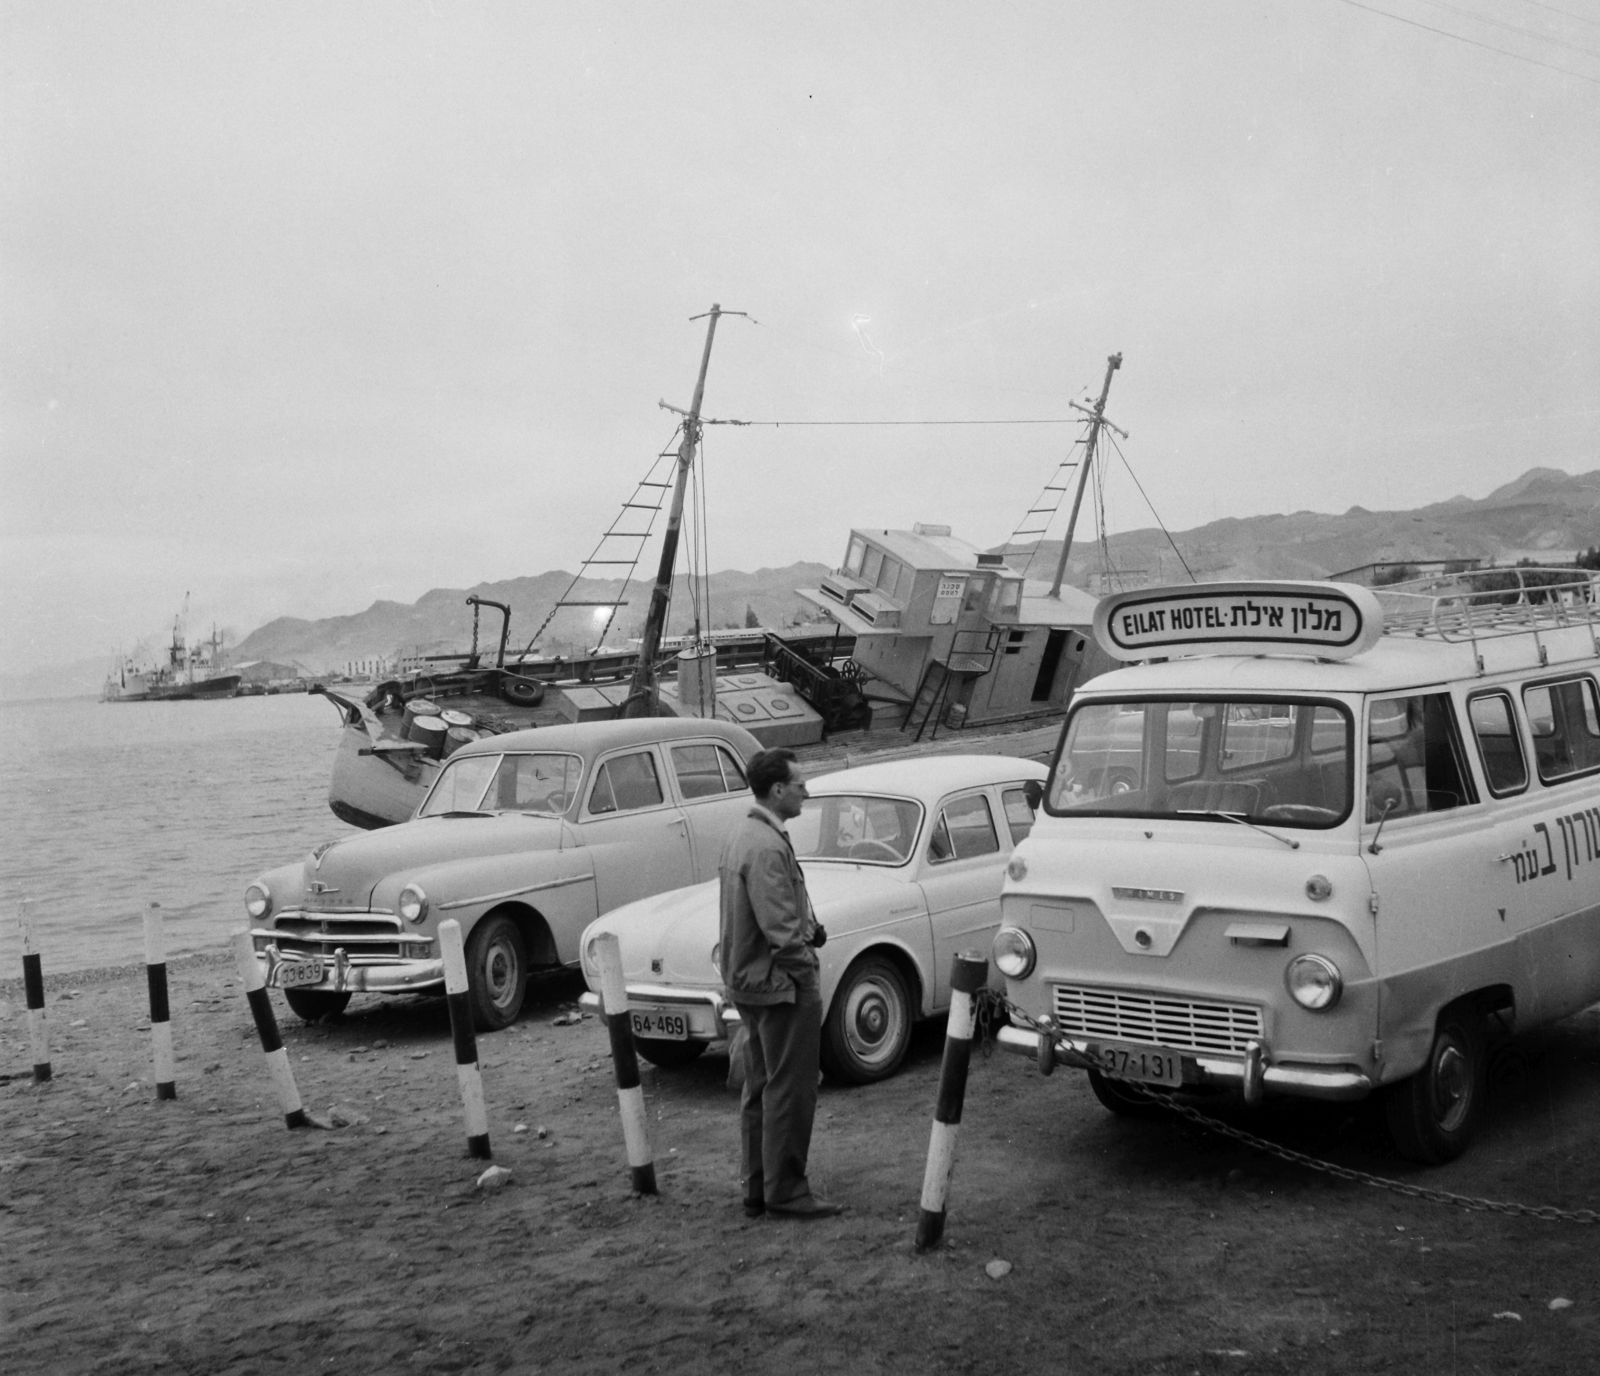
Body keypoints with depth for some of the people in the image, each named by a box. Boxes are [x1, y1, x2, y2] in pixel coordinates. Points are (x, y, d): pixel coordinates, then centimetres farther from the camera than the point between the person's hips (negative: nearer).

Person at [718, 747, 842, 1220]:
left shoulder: (741, 835, 9)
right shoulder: (768, 848, -23)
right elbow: (780, 930, -25)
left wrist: (809, 928, 4)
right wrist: (807, 970, -12)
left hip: (747, 981, 10)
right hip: (781, 985, -10)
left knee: (759, 1089, 16)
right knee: (789, 1092, 0)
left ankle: (758, 1189, 24)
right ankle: (785, 1193, 8)